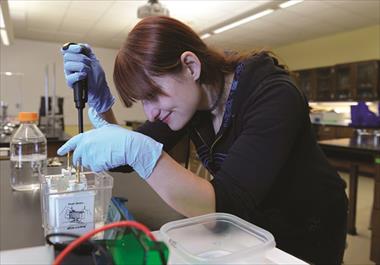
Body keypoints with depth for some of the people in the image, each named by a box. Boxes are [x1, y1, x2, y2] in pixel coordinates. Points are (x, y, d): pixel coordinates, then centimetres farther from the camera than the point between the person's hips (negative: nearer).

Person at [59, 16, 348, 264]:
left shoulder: (272, 95, -31)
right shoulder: (187, 97, -12)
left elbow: (227, 207, -39)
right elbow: (130, 160, -9)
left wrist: (139, 151, -46)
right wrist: (100, 99, -22)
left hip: (305, 232, -4)